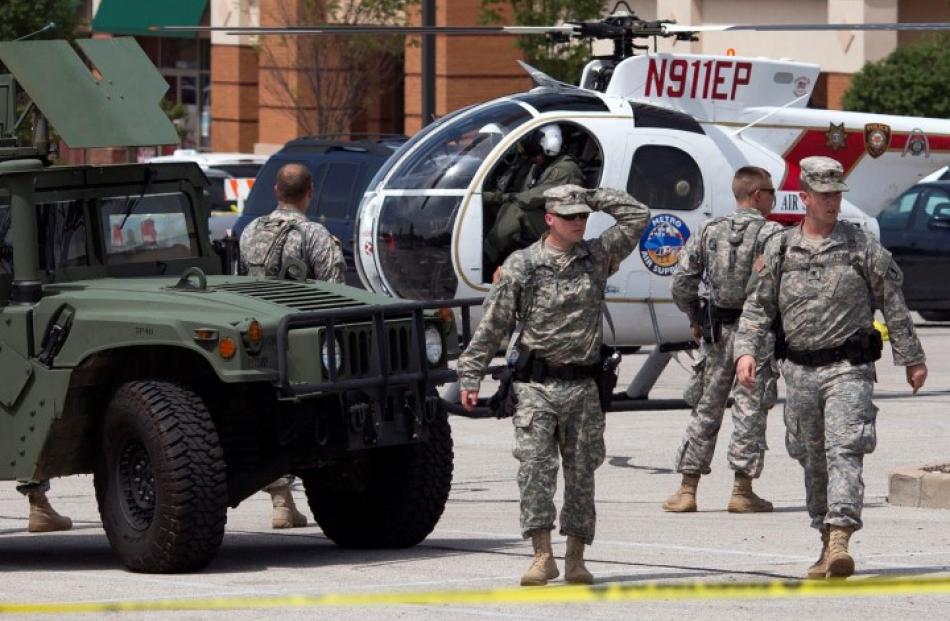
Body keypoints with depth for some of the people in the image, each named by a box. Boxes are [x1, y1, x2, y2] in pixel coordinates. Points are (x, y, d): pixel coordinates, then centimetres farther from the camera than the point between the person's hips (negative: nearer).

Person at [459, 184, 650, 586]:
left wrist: (593, 199, 6)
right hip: (536, 386, -2)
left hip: (583, 385, 2)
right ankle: (542, 554, -16)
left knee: (581, 471, 5)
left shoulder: (597, 257, 8)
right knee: (535, 464, -14)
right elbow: (492, 325, 3)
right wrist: (470, 375, -1)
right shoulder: (520, 266, 2)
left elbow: (637, 217, 9)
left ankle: (575, 557, 11)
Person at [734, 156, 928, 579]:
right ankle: (827, 542, 20)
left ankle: (840, 540, -29)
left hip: (848, 368, -3)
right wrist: (746, 350, -6)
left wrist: (912, 359, 6)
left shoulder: (862, 247, 2)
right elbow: (758, 306, 9)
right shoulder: (779, 250, 8)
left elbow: (894, 305, 6)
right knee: (812, 460, 9)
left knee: (844, 451, -17)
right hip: (800, 371, 3)